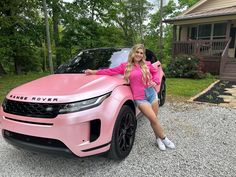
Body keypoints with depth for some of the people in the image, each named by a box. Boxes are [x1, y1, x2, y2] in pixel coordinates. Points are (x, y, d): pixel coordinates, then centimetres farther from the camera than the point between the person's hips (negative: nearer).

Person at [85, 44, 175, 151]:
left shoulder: (147, 65, 6)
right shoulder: (125, 66, 1)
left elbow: (155, 72, 20)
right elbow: (111, 71, 1)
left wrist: (155, 81, -1)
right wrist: (94, 72, -1)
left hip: (152, 93, 3)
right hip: (140, 98, -3)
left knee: (154, 119, 7)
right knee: (154, 119, -8)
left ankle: (158, 139, 30)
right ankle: (163, 139, 16)